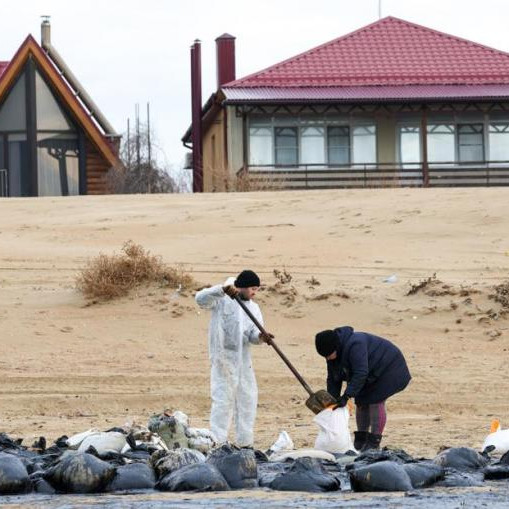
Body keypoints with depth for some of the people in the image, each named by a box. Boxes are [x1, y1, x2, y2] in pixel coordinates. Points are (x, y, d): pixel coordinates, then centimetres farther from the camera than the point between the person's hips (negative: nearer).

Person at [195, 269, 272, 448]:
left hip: (243, 359, 7)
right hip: (223, 357, -7)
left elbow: (253, 334, 4)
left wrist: (260, 337, -20)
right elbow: (201, 299, -20)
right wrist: (222, 289, -33)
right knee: (223, 398, -9)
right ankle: (217, 443, -7)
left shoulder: (254, 308, 13)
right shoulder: (222, 300, -4)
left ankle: (245, 443, 20)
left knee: (247, 399, 10)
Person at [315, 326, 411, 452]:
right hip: (371, 373, 9)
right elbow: (333, 380, -2)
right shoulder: (332, 354, -8)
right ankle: (361, 440, 13)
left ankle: (374, 442, -12)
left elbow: (360, 373, -41)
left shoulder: (354, 346, -37)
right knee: (361, 403, 6)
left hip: (386, 369, -9)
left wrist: (347, 395, -42)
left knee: (375, 402, -14)